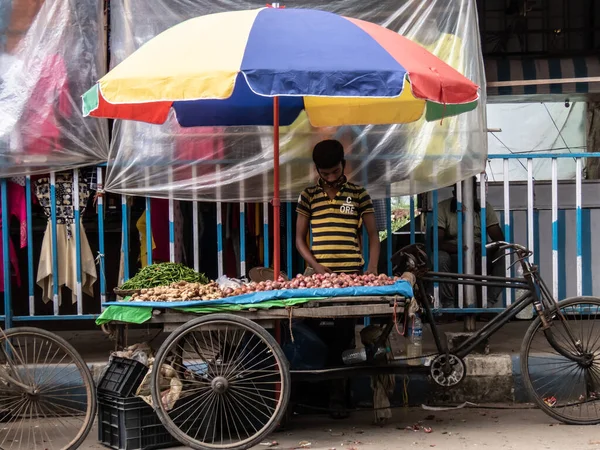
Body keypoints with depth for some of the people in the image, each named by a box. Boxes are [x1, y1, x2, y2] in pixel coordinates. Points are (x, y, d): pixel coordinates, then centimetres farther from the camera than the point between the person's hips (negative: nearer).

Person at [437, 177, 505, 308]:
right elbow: (437, 242, -17)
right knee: (440, 257, -35)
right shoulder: (443, 208, -7)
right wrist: (461, 248, -33)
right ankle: (449, 305, -21)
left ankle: (488, 303, -17)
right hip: (455, 260, -2)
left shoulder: (485, 208, 1)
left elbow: (499, 239, -6)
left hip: (481, 258, 2)